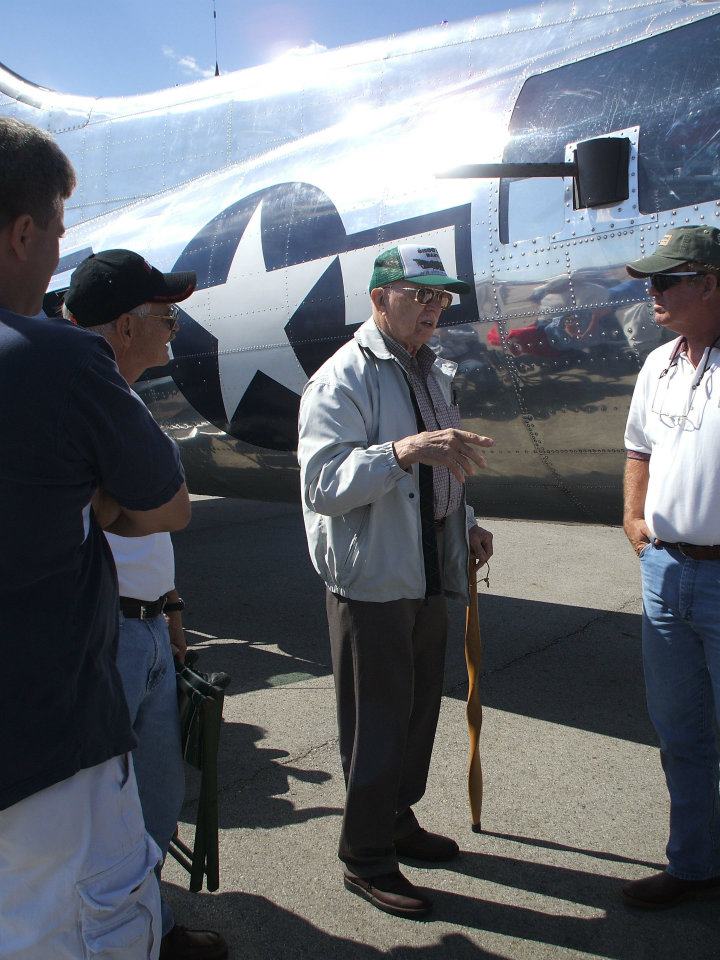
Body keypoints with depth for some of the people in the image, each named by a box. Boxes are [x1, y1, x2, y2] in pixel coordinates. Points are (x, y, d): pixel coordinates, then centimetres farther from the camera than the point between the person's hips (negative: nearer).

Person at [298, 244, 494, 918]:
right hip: (371, 578, -8)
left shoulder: (434, 373, 15)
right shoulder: (342, 380, -14)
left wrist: (465, 524, 13)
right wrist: (403, 449, -37)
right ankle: (366, 859, 19)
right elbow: (323, 482, -26)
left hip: (430, 574, 9)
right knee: (377, 719, 1)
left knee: (419, 708, 18)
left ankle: (398, 821, 38)